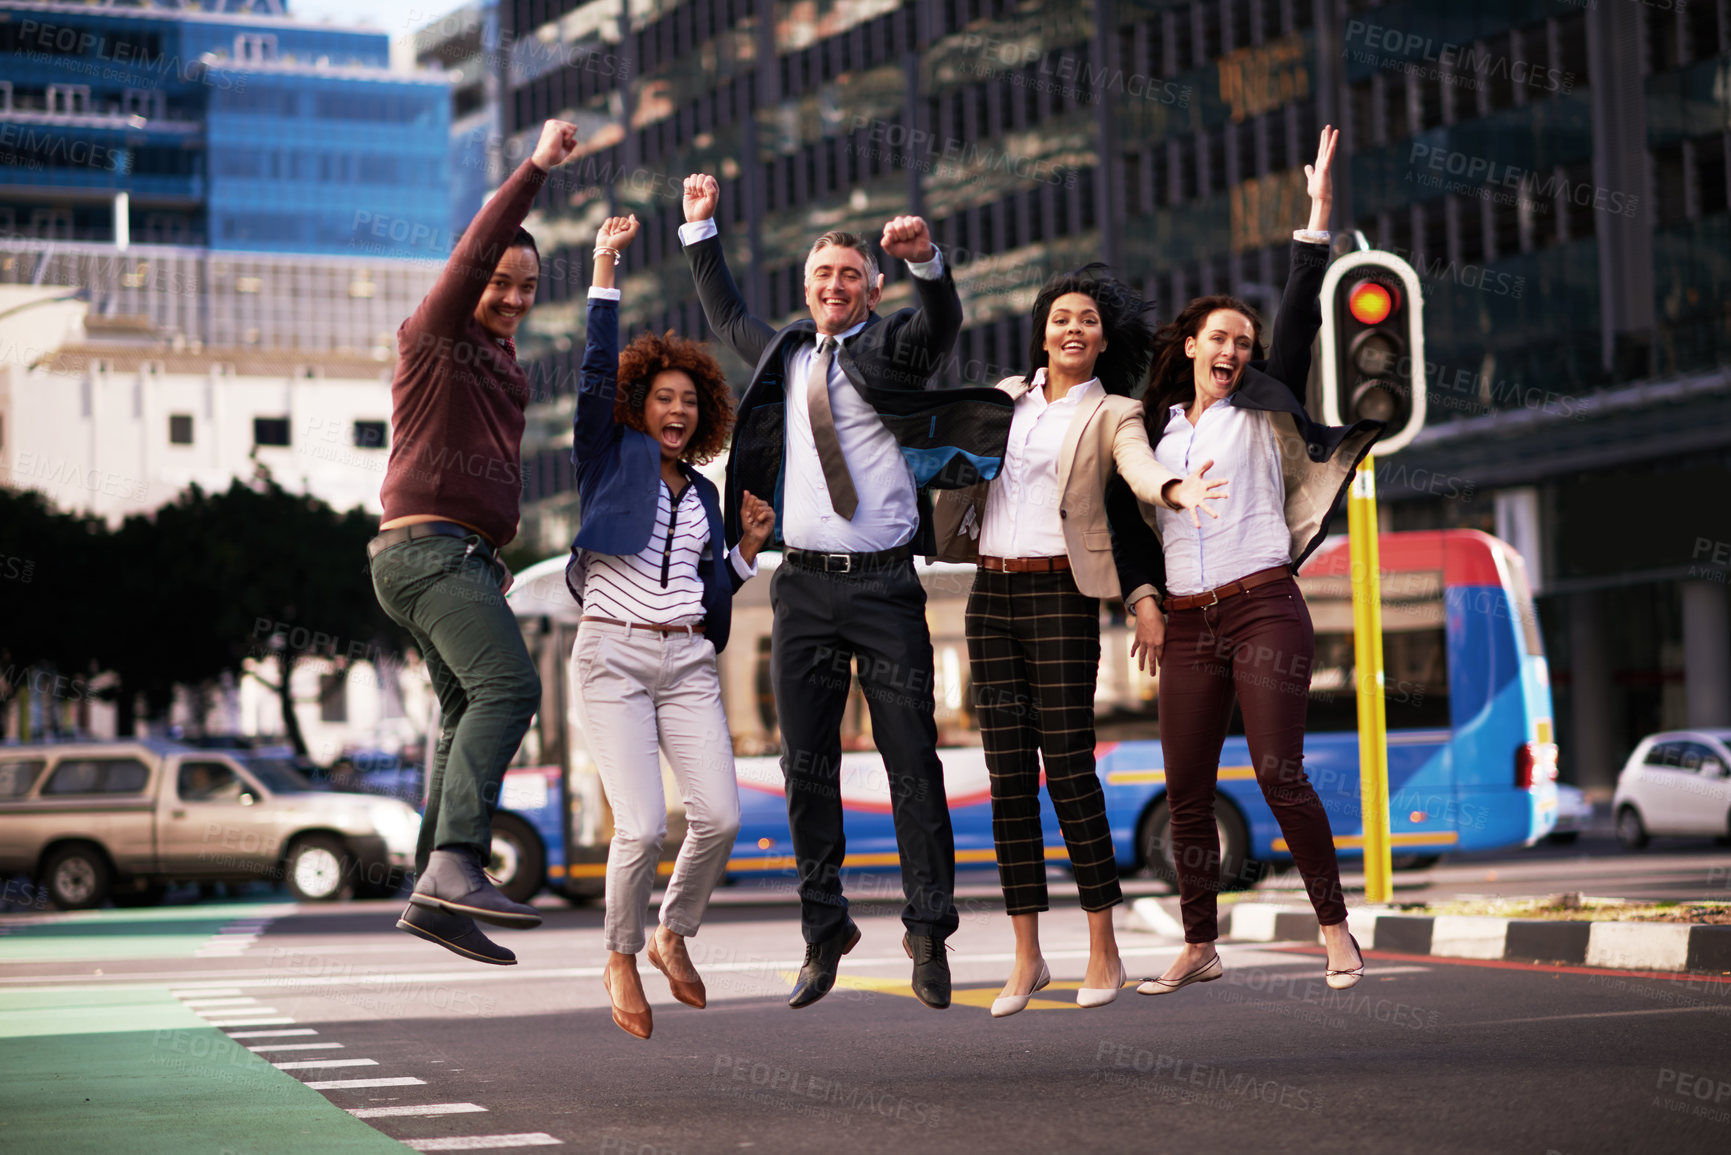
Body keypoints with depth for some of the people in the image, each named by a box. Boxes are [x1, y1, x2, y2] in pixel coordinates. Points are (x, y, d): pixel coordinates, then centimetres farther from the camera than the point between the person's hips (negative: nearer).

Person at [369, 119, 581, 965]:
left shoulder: (501, 365, 24)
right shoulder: (433, 337, -1)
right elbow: (476, 250, -16)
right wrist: (537, 167, -17)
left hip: (461, 559, 10)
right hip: (430, 547, -10)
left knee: (469, 717, 6)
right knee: (508, 685, -23)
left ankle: (433, 897, 6)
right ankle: (455, 864, -34)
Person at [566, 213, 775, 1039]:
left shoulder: (702, 493, 19)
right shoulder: (610, 459, 6)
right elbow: (597, 372, -10)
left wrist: (748, 546, 6)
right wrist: (605, 267, -14)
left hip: (687, 661, 5)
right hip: (613, 654, -5)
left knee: (720, 817, -11)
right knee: (642, 826, -16)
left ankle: (673, 938, 15)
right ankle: (621, 962, 8)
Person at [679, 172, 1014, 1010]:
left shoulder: (891, 348, 2)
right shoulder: (786, 355, 16)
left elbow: (942, 323, -19)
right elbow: (726, 316, 34)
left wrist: (925, 261, -38)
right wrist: (700, 229, 33)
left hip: (884, 585, -4)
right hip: (804, 586, 4)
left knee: (912, 759, -4)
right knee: (807, 766, 4)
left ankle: (928, 931, 3)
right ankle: (823, 932, 14)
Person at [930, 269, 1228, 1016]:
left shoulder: (1111, 414, 3)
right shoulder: (1005, 397, 16)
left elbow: (1139, 467, -17)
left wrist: (1177, 489, -38)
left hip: (1058, 592, -4)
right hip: (991, 594, 4)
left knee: (1069, 768, -7)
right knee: (1008, 772, 2)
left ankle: (1103, 951, 2)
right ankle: (1026, 958, 7)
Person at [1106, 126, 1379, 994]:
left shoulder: (1264, 408, 7)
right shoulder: (1156, 428, 15)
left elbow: (1300, 316, -2)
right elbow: (1126, 515, 21)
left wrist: (1317, 213, -7)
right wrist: (1141, 599, 9)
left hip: (1264, 609, -4)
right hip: (1186, 626, 4)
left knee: (1279, 774, -13)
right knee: (1186, 792, 3)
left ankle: (1336, 929, -3)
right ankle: (1198, 947, 12)